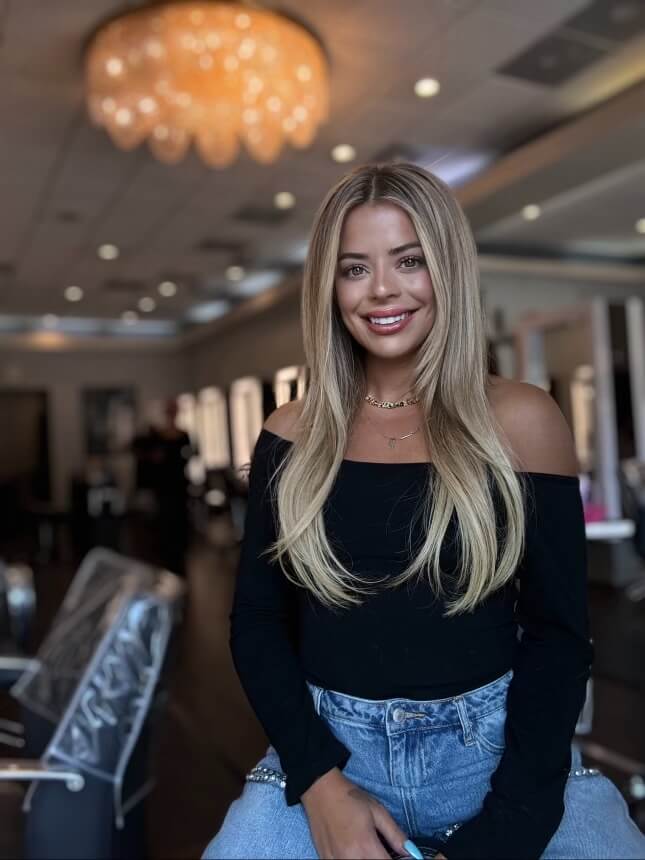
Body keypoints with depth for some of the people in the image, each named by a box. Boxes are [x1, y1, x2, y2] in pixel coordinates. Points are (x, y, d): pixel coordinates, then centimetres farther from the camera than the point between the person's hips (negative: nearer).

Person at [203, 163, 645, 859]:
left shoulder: (520, 421, -4)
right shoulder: (291, 436, 0)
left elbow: (557, 636, -4)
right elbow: (257, 620, 3)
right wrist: (320, 781, -10)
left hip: (496, 750, 0)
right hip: (327, 750, 1)